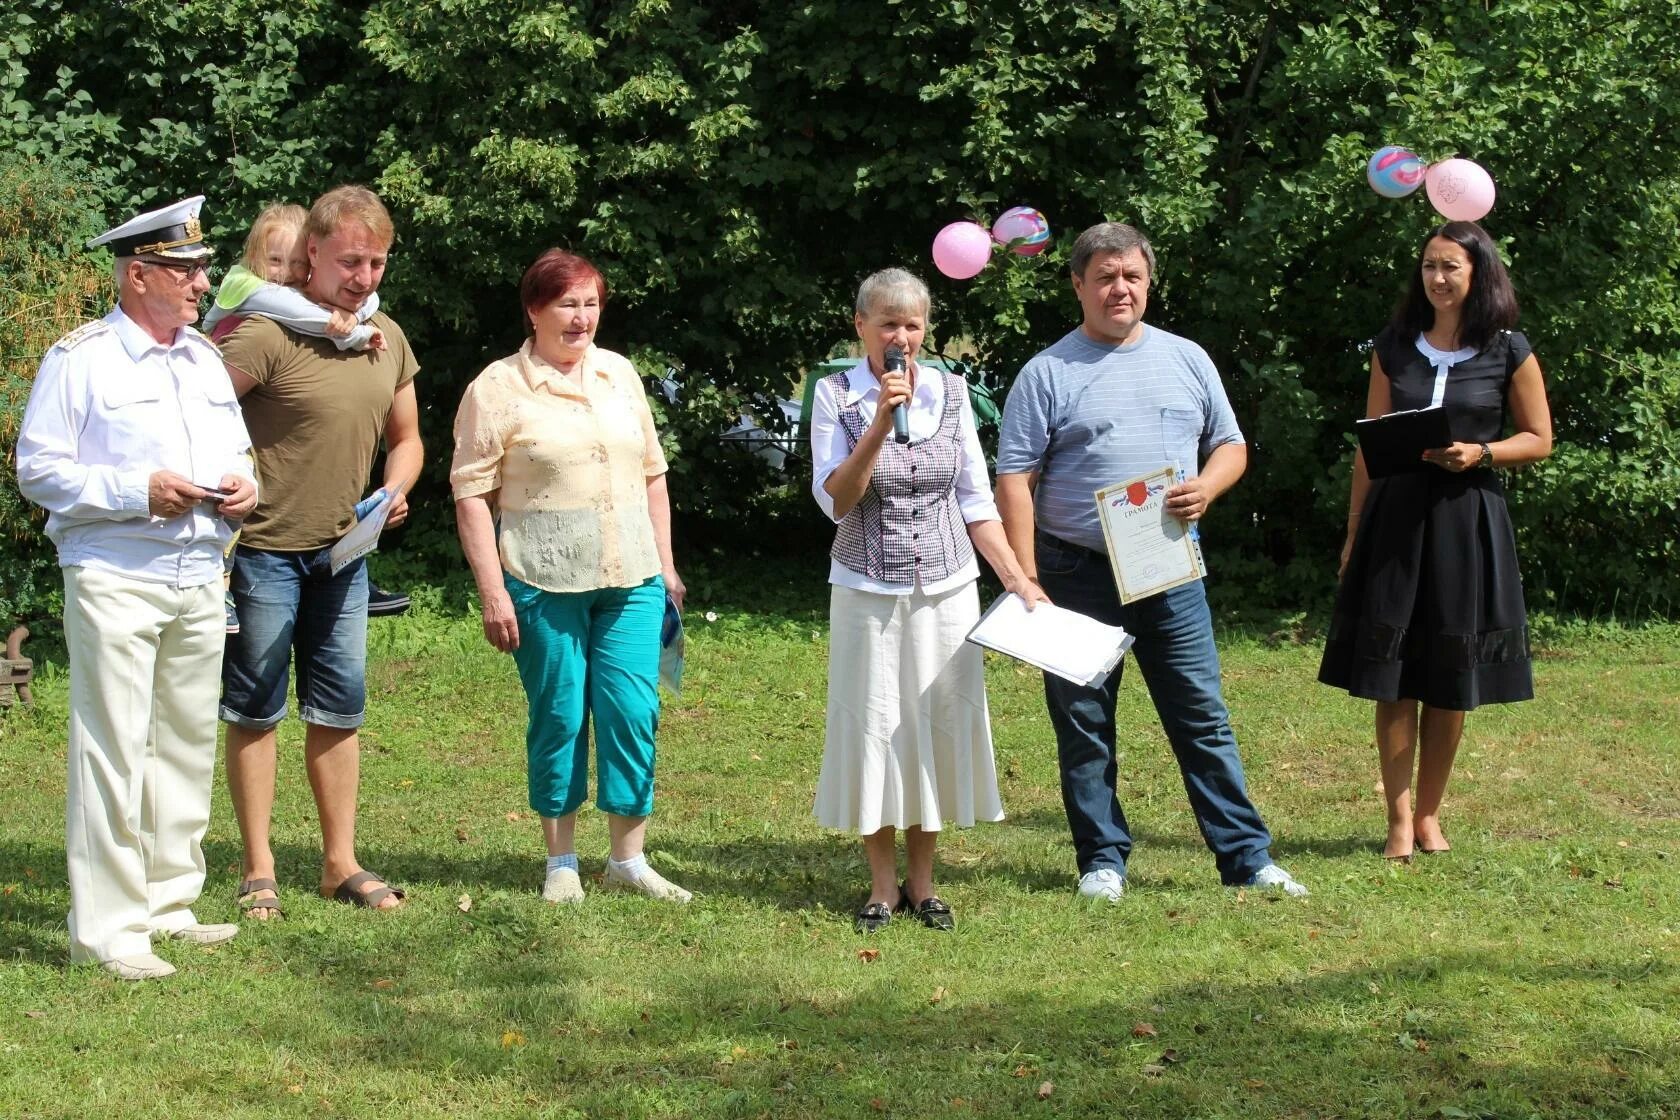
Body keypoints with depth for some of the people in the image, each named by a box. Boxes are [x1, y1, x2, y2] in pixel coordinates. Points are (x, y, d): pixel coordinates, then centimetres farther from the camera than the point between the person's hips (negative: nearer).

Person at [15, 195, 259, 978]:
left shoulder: (206, 360, 16)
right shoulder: (79, 359, -5)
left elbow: (237, 454, 24)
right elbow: (38, 469, -8)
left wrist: (243, 487, 1)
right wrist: (138, 490, -18)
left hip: (200, 582, 7)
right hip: (116, 581, -7)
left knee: (187, 745, 11)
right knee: (113, 751, -7)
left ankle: (167, 903, 23)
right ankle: (105, 927, -2)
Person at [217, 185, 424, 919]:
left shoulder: (388, 339, 5)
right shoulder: (269, 335, -16)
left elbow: (404, 436, 17)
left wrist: (394, 492, -2)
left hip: (342, 550, 6)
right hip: (263, 548, -6)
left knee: (339, 707, 11)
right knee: (256, 710, 3)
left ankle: (340, 862, 20)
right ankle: (259, 872, 11)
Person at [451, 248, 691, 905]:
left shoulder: (620, 375, 11)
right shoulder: (498, 389, -4)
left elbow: (652, 474, 17)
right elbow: (471, 493, -6)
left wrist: (666, 566, 14)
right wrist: (492, 592, -11)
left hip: (630, 581, 4)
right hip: (544, 585, -4)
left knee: (634, 714, 1)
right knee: (558, 717, 3)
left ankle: (629, 860, 11)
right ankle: (561, 862, 16)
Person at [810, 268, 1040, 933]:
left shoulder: (950, 392, 2)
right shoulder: (836, 396, -5)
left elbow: (975, 500, 6)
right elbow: (835, 500, -14)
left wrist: (1016, 577, -1)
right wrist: (881, 420, -22)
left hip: (947, 588, 2)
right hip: (868, 591, -2)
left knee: (940, 725, 4)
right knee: (873, 727, 1)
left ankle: (921, 883, 17)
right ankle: (883, 886, 13)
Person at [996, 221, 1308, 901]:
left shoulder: (1186, 359, 10)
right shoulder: (1048, 373, -1)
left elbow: (1231, 444, 16)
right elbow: (1015, 479, -4)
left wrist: (1206, 487, -8)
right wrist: (1027, 579, -12)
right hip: (1079, 576, -2)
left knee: (1203, 718, 4)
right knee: (1084, 725, 5)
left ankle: (1247, 858, 8)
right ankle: (1102, 859, 16)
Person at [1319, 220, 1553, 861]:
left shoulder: (1509, 351, 1)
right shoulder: (1394, 346, 7)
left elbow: (1539, 440, 5)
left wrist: (1479, 453, -14)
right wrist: (1353, 532, 7)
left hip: (1466, 520, -1)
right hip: (1396, 517, 1)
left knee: (1450, 677, 5)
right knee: (1391, 673, -4)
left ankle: (1429, 814, 17)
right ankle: (1399, 821, -1)